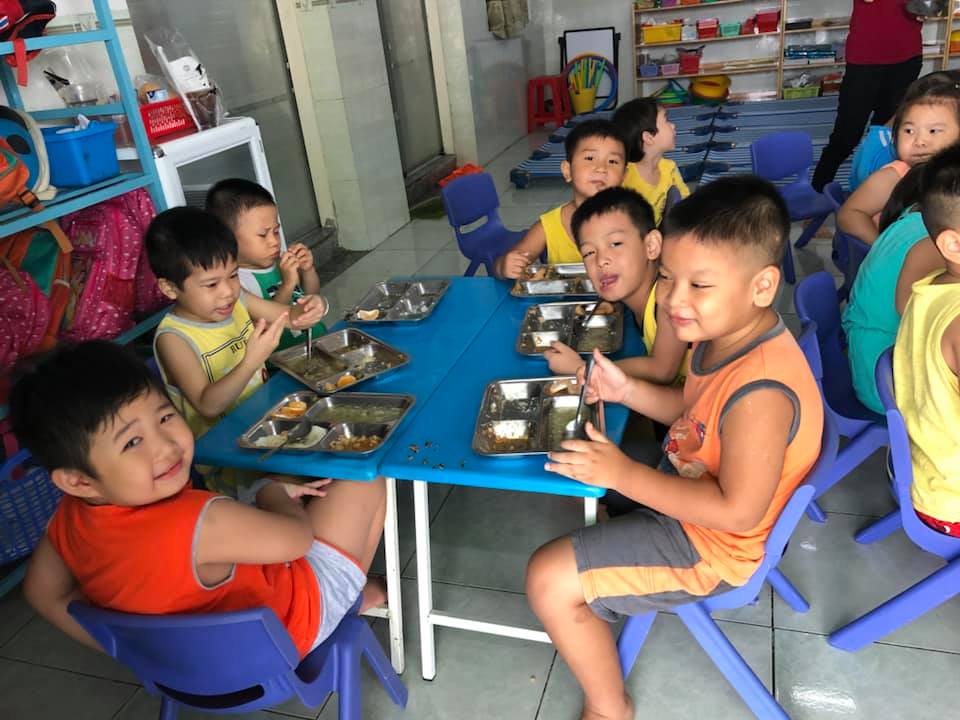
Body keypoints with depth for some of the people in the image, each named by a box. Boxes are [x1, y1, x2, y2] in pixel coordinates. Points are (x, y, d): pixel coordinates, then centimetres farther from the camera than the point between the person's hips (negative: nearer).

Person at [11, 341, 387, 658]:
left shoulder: (71, 517, -18)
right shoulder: (201, 523, -42)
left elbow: (45, 593, 1)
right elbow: (298, 537, -25)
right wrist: (275, 493, -4)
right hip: (285, 627, -7)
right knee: (365, 485, 2)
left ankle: (348, 593, 33)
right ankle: (351, 594, 28)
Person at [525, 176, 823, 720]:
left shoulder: (760, 390, -35)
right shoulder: (727, 334, -8)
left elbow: (737, 511, -32)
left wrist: (624, 475, -29)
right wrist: (627, 390, -7)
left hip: (712, 546, -10)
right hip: (690, 492, 10)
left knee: (551, 579, -13)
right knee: (580, 470, 24)